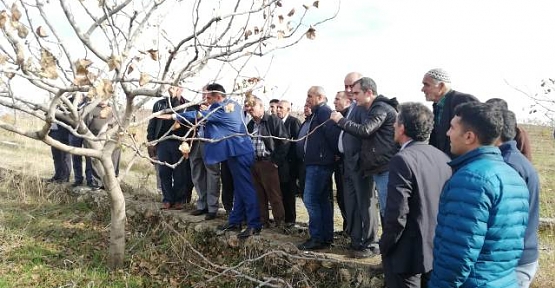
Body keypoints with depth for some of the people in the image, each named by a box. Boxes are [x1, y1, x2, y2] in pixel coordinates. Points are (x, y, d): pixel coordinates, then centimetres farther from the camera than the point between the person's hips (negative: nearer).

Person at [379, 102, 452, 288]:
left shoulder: (403, 160, -20)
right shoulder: (443, 158, 2)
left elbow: (397, 214, -22)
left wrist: (384, 247, -8)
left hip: (408, 254, -7)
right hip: (438, 251, 7)